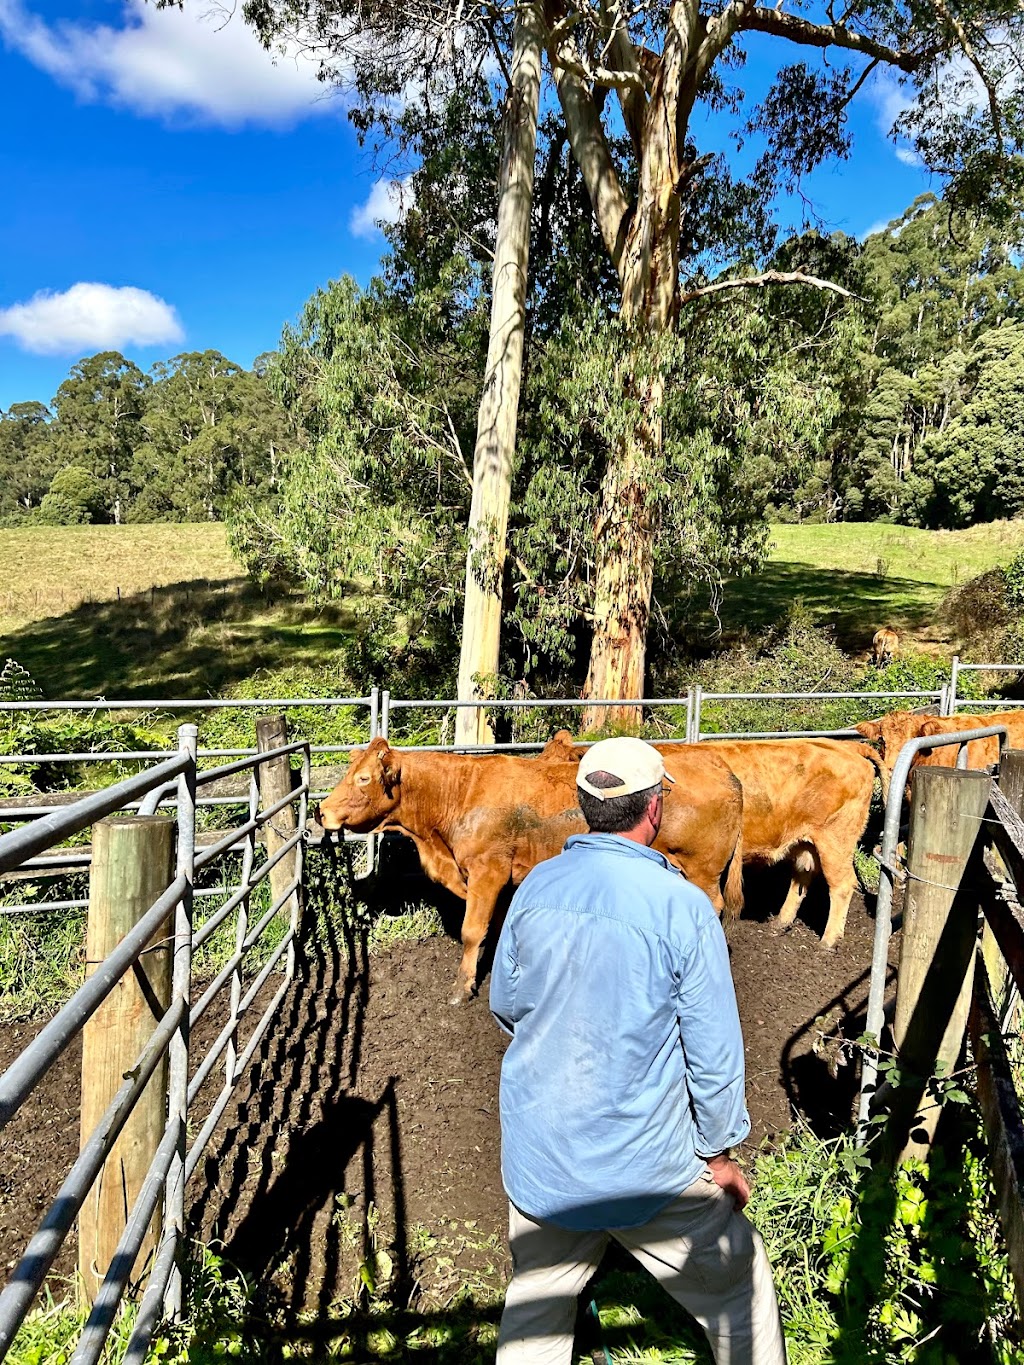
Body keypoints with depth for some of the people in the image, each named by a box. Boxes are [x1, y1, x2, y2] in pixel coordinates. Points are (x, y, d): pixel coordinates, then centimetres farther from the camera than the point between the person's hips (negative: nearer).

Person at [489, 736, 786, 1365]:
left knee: (535, 1309, 24)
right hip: (646, 1169, -4)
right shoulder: (682, 906, -19)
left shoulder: (536, 886, -7)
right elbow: (715, 1049, -13)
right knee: (740, 1287, 20)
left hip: (536, 1158, 4)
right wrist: (720, 1153, 2)